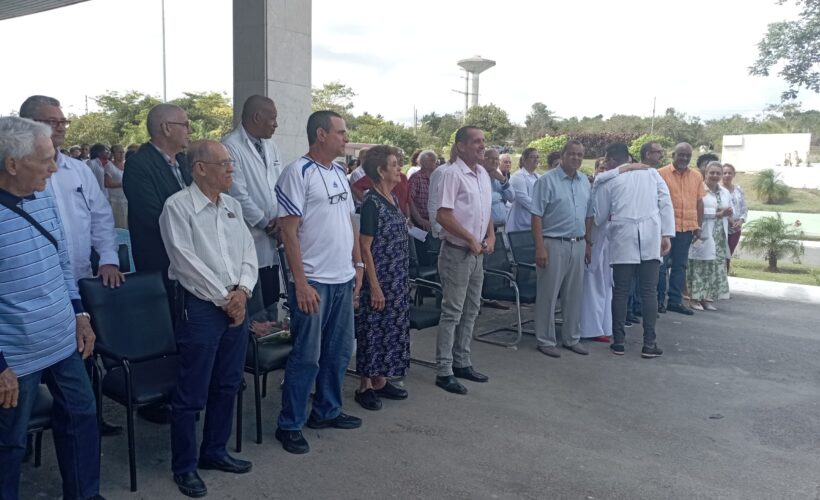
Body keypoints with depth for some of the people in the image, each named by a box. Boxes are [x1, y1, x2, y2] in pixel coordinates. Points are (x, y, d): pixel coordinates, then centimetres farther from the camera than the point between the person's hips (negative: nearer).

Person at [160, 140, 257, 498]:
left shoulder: (233, 206, 11)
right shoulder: (178, 206, -10)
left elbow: (248, 252, 9)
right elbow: (187, 261, -15)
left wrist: (242, 291, -7)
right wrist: (224, 298, -13)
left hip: (237, 305, 7)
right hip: (200, 307, -7)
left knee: (227, 385, 16)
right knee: (191, 394, 2)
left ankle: (214, 451, 33)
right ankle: (184, 466, 19)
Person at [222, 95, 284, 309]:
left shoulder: (270, 146, 14)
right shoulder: (231, 146, -11)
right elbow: (239, 196, -15)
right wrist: (266, 225, -9)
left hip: (272, 242, 7)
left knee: (270, 301, 10)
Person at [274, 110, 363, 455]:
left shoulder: (339, 172, 12)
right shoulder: (298, 173, -12)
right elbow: (289, 230, -15)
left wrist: (358, 263, 14)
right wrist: (300, 283, -18)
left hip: (343, 279, 8)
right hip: (313, 282, -8)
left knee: (339, 350, 16)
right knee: (307, 356, 0)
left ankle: (327, 411, 32)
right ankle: (290, 425, 16)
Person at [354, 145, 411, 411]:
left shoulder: (393, 199, 10)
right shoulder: (371, 202, -15)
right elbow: (364, 247, -16)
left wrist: (402, 281, 17)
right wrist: (375, 287, -18)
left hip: (398, 280, 8)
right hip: (379, 279, -8)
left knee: (392, 329, 13)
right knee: (373, 330, 2)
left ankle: (380, 381, 26)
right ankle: (365, 386, 14)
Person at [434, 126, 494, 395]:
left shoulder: (483, 174, 10)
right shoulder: (453, 174, -14)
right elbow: (443, 215, -19)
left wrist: (490, 236, 3)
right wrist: (471, 239, -16)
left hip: (477, 253, 8)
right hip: (456, 252, -8)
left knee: (470, 311, 15)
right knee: (452, 313, -3)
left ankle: (462, 362, 27)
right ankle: (444, 371, 6)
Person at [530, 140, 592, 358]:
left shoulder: (585, 182, 12)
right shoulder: (547, 180, -7)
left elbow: (588, 216, 18)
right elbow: (536, 216, -11)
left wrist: (588, 243, 13)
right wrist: (540, 247, -17)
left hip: (578, 245, 6)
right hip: (554, 244, -6)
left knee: (574, 295, 12)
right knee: (548, 295, 1)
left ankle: (571, 338, 25)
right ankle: (546, 341, 11)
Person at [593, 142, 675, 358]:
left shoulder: (607, 181, 6)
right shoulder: (651, 173, 12)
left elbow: (599, 216, 8)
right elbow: (666, 203, 4)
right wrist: (666, 234, 4)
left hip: (623, 239, -1)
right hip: (650, 238, 2)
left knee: (620, 292, 6)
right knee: (649, 292, 5)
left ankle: (618, 342, 10)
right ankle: (649, 344, 5)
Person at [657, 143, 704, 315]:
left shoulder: (697, 176, 11)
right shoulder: (661, 173, -2)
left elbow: (699, 202, 14)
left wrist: (698, 226, 10)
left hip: (687, 228, 4)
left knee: (680, 265, 10)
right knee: (662, 264, 1)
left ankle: (675, 300, 18)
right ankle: (660, 300, 11)